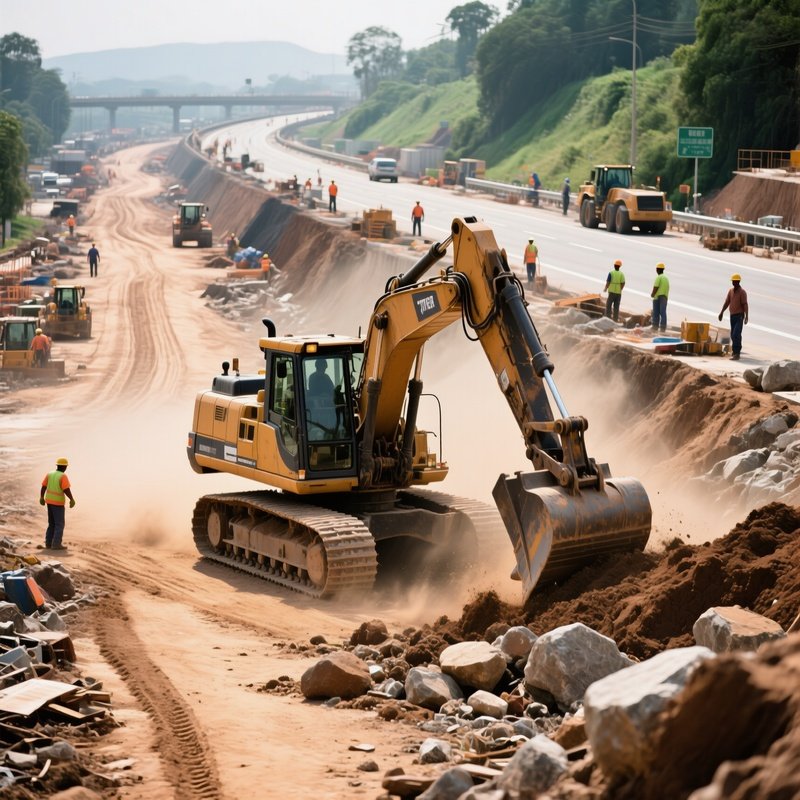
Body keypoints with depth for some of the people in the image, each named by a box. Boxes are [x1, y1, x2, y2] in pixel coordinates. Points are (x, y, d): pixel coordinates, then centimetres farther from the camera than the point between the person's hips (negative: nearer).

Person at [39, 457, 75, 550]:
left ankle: (48, 543, 14)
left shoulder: (49, 474, 3)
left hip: (49, 501, 7)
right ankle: (56, 544, -6)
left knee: (52, 523, 16)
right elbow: (66, 490, -21)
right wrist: (72, 499, -11)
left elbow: (43, 487, 4)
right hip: (58, 503, -7)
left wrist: (41, 497, 16)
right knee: (59, 524, -1)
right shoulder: (63, 476, -16)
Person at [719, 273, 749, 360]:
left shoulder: (742, 292, -10)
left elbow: (745, 305, -15)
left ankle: (736, 353, -15)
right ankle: (737, 352, 27)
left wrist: (747, 317, -22)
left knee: (736, 335, -14)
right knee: (733, 335, 13)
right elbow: (727, 302, 15)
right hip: (732, 315, 7)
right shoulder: (730, 290, 9)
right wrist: (721, 313, 13)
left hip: (739, 315, -7)